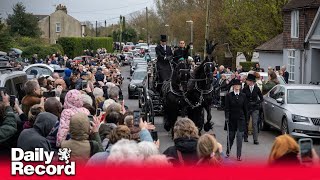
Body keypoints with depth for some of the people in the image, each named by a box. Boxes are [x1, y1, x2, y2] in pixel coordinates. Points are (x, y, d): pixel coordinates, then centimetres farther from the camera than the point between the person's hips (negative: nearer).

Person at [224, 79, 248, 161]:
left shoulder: (243, 96, 3)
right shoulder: (229, 95, -2)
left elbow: (245, 108, 7)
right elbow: (227, 108, -4)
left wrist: (246, 119, 6)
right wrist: (227, 117, -14)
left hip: (240, 119, 0)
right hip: (232, 119, 0)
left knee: (240, 137, -6)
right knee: (231, 136, 10)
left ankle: (239, 155, -2)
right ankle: (228, 152, 32)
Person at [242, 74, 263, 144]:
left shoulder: (257, 89, -2)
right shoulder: (245, 89, -2)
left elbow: (261, 99, 5)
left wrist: (256, 103, -7)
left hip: (255, 108, -1)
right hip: (246, 108, 1)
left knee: (255, 124, -8)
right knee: (246, 123, 10)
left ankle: (255, 140, -8)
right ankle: (245, 137, 26)